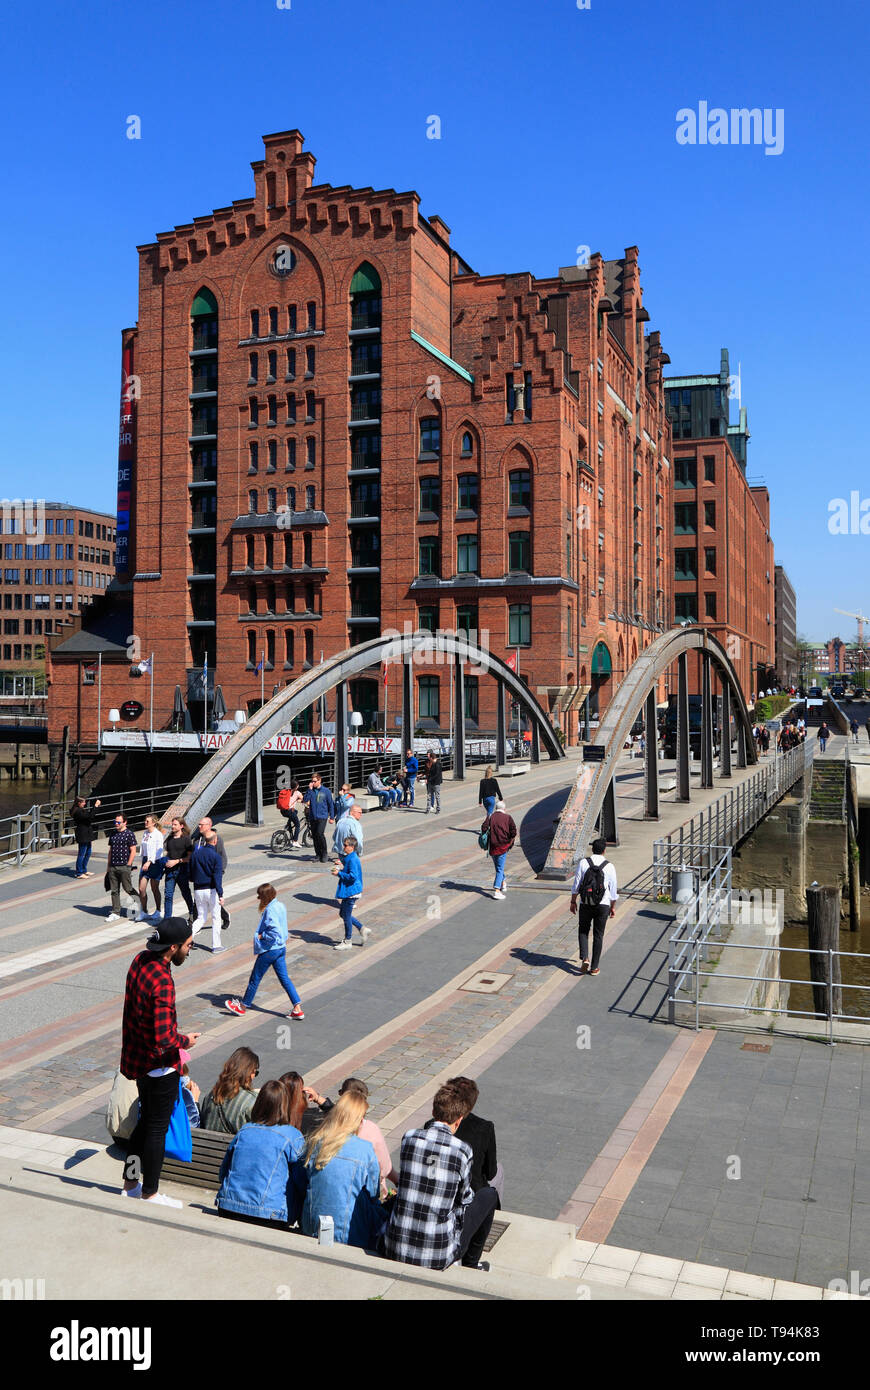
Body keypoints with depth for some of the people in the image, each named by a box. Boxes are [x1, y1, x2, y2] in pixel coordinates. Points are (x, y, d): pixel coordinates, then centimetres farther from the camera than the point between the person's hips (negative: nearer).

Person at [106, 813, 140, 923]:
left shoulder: (129, 834, -7)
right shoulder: (113, 834, 12)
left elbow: (133, 851, -8)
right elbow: (110, 850, 19)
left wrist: (128, 865, -12)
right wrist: (108, 865, 15)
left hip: (124, 866, -6)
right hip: (113, 867, 6)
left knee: (127, 888, 0)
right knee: (114, 890, 7)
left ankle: (138, 900, 27)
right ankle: (115, 913, 12)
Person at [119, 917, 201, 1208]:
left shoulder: (141, 960, -2)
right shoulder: (162, 982, -31)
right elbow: (164, 1038, -33)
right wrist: (185, 1041, -13)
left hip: (137, 1058, 9)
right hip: (159, 1064, -9)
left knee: (146, 1121, 23)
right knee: (157, 1129, 8)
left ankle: (130, 1184, 35)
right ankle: (150, 1194, 22)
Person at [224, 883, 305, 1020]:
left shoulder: (269, 910, -20)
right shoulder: (280, 906, 7)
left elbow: (274, 932, -26)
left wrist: (261, 936, -14)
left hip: (269, 950, -8)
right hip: (281, 948, 9)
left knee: (255, 978, 8)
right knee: (284, 978, 10)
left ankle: (242, 1006, 24)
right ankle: (298, 1009, 5)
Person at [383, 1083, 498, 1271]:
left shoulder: (409, 1137, -3)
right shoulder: (463, 1151, -11)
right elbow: (464, 1198, 6)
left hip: (395, 1250, 3)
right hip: (438, 1257, -3)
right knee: (489, 1194, 18)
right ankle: (470, 1266, 33)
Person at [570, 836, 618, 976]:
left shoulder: (583, 863, -6)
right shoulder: (609, 867, -4)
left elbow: (576, 885, -3)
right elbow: (613, 890, 2)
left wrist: (573, 901, 7)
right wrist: (613, 907, 14)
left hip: (585, 905, 0)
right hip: (603, 905, 0)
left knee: (583, 931, 17)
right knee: (598, 935, 10)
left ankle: (584, 958, -3)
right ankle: (594, 967, 13)